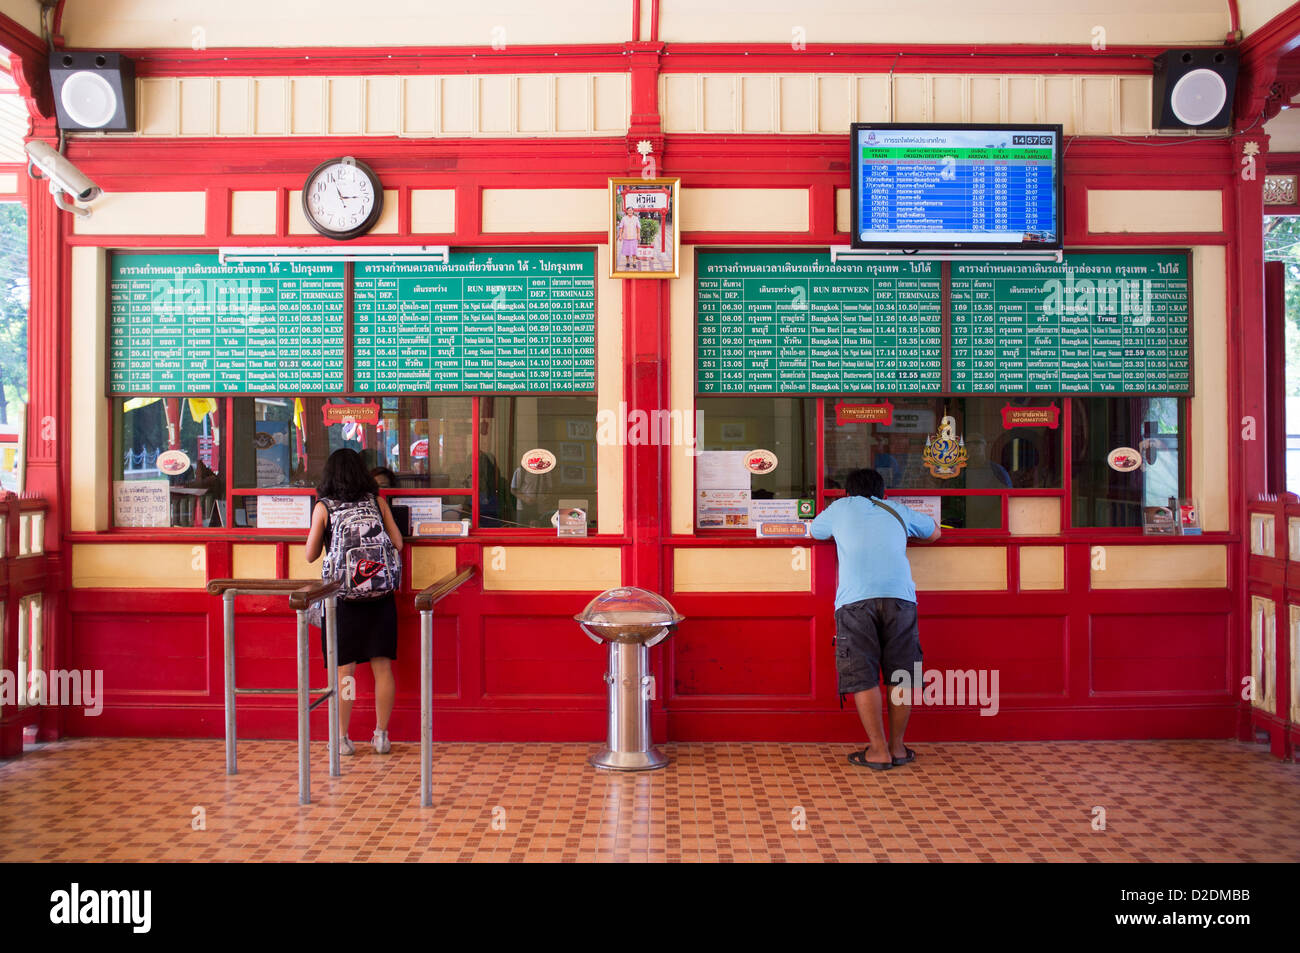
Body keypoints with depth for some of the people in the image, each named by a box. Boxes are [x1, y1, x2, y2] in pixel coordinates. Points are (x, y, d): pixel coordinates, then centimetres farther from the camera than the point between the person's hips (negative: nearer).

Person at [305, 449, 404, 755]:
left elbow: (310, 555, 5)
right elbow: (397, 543, 5)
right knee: (382, 666, 7)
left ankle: (343, 738, 8)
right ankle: (381, 735, 12)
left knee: (344, 669, 3)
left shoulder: (323, 507, 1)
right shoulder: (377, 501, 5)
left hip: (340, 592, -2)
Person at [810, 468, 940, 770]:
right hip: (900, 597, 2)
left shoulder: (840, 508, 22)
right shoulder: (897, 511, 26)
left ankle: (878, 750, 2)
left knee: (863, 677, 2)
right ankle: (897, 747, 17)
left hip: (855, 600, -2)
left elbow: (814, 531, 41)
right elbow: (934, 533, 43)